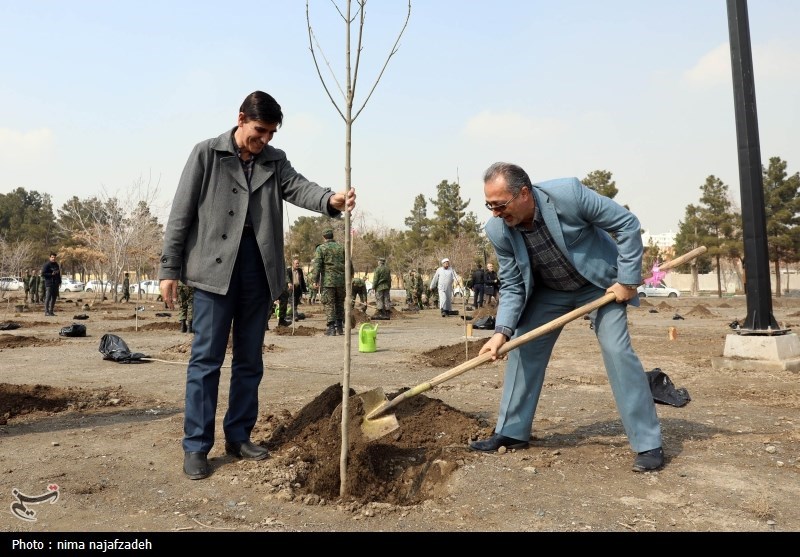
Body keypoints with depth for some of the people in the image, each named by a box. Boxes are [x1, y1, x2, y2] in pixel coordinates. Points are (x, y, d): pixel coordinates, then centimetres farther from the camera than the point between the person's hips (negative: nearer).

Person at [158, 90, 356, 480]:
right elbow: (181, 214, 0)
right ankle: (196, 446, 8)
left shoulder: (275, 160, 11)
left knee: (250, 360, 10)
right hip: (215, 269, -4)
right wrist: (169, 270, -4)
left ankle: (239, 436, 23)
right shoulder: (207, 154, 1)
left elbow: (298, 187, -8)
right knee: (206, 358, -2)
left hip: (258, 271, 4)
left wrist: (331, 200, -31)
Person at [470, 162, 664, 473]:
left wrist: (627, 279, -20)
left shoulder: (568, 194, -32)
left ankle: (648, 443, -3)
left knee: (617, 350, -15)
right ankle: (511, 432, 15)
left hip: (600, 282, -4)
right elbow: (513, 286, -11)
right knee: (523, 349, 0)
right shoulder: (497, 231, -20)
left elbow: (627, 224, -20)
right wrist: (502, 331, -24)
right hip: (548, 290, 4)